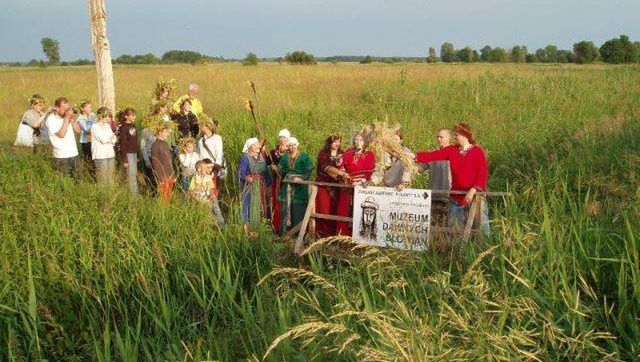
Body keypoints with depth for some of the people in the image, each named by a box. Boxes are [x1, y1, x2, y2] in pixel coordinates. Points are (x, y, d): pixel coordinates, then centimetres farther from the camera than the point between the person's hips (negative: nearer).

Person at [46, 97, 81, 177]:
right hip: (61, 156, -5)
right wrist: (66, 119, -16)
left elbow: (78, 130, 6)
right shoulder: (51, 119, -9)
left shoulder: (68, 116, 7)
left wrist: (72, 118, -7)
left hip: (74, 154, 5)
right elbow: (61, 134, -18)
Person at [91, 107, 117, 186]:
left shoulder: (107, 125, 14)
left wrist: (109, 140, -9)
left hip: (110, 154, 6)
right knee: (102, 179, -7)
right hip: (100, 155, -6)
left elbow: (114, 140, 11)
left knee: (110, 179, 7)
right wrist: (112, 135, -1)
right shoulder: (95, 126, -6)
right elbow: (103, 139, -15)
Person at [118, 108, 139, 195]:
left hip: (134, 153, 8)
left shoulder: (133, 125, 10)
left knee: (134, 174, 11)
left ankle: (135, 193, 19)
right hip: (128, 154, -8)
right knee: (131, 175, -4)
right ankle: (134, 194, 1)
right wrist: (124, 160, -17)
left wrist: (137, 155, 16)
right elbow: (123, 144, -15)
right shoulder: (123, 127, -13)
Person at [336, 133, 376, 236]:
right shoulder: (348, 153, 13)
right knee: (346, 209, 1)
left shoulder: (369, 154, 5)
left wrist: (362, 181, -16)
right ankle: (343, 233, 7)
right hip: (348, 186, 3)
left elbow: (370, 171, -4)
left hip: (362, 186, -3)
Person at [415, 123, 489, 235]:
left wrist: (473, 190, -20)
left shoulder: (478, 152, -4)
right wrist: (414, 156, -11)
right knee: (454, 230, 9)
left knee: (480, 229, -1)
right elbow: (433, 155, -1)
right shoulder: (451, 150, 6)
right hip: (457, 198, 4)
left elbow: (482, 174, -10)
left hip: (475, 196, -4)